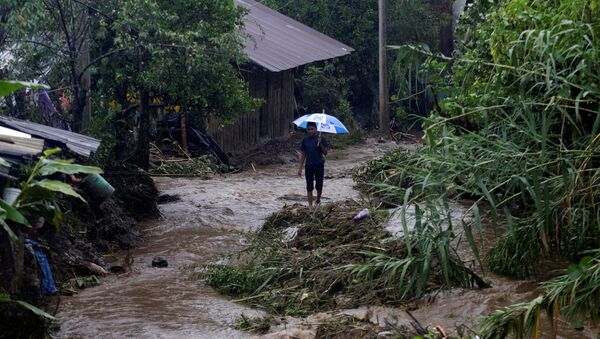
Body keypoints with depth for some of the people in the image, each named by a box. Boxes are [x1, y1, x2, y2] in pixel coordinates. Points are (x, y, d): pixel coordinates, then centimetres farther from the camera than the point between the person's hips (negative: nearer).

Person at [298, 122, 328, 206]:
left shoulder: (321, 139, -2)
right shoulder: (305, 140, 4)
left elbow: (325, 153, -4)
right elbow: (303, 155, 9)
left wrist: (320, 144, -20)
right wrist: (300, 168, 6)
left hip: (319, 165, -1)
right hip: (309, 166, 2)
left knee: (319, 186, 1)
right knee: (309, 188, 2)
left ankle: (318, 200, 28)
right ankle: (310, 205, 8)